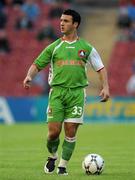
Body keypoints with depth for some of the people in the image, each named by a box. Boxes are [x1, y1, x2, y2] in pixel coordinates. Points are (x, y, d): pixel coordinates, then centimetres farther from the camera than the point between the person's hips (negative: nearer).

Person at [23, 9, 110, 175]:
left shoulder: (86, 48, 9)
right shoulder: (54, 47, 9)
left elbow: (101, 68, 12)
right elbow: (37, 65, 12)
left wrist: (105, 87, -2)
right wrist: (29, 76, -9)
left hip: (77, 93, 0)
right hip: (57, 91, 0)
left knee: (71, 132, -5)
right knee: (53, 131, -7)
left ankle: (62, 166, 7)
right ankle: (52, 157, 22)